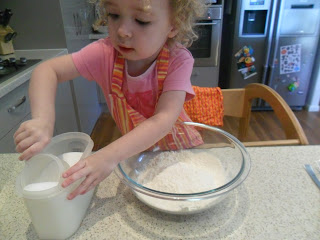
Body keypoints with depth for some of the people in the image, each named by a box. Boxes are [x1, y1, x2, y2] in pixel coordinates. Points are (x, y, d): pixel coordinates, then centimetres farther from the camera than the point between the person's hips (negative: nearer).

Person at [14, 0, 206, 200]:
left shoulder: (178, 61, -28)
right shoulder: (105, 53, -22)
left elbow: (164, 119, -38)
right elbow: (47, 70, -20)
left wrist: (110, 156, -49)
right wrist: (43, 119, -40)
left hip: (178, 150, -1)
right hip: (136, 150, 2)